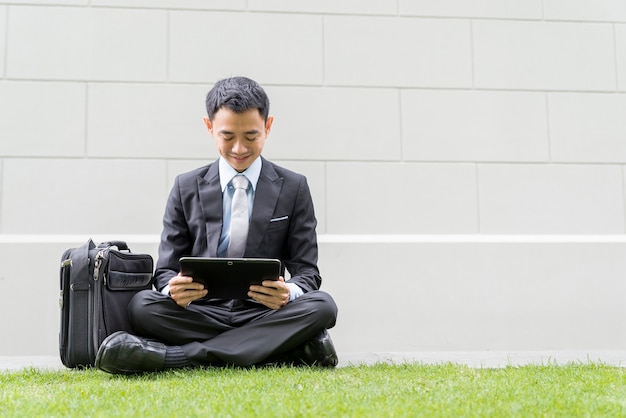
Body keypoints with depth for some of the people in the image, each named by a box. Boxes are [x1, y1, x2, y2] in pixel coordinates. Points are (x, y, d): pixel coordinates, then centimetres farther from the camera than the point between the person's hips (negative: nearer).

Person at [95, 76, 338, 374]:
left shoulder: (294, 188, 7)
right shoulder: (186, 188, 9)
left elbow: (307, 272, 3)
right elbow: (166, 270, 6)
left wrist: (289, 293, -23)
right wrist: (173, 289, -21)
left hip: (265, 313, 0)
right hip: (202, 313, 0)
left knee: (322, 305, -32)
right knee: (142, 305, -27)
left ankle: (174, 356, -33)